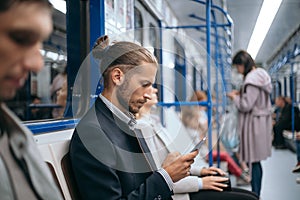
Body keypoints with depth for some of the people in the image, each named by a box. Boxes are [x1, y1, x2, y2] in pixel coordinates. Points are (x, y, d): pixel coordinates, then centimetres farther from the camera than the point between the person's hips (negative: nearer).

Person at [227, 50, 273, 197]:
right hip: (260, 121, 10)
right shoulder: (260, 75, 13)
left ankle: (255, 193, 3)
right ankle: (256, 193, 20)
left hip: (254, 123, -10)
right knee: (255, 161, 13)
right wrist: (240, 94, 13)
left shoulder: (252, 79, -18)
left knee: (253, 161, -3)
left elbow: (246, 106, -19)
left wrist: (234, 97, -3)